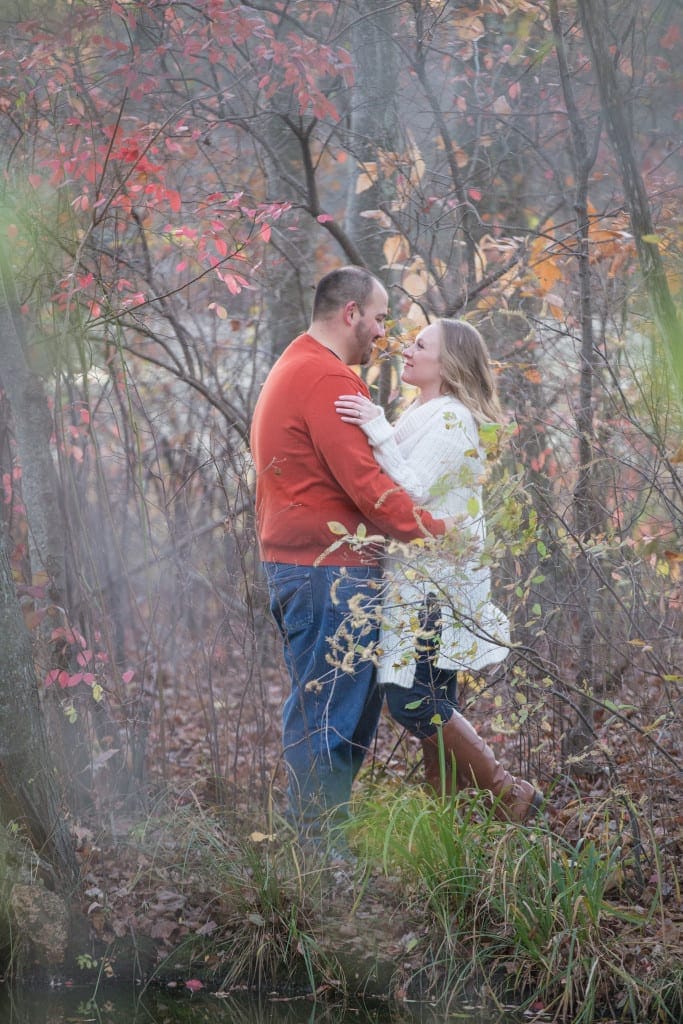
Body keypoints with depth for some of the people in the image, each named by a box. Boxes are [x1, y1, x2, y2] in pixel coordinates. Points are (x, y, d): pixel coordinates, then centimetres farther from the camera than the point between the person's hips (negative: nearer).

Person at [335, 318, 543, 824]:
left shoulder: (451, 419, -11)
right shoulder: (421, 415, 19)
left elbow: (413, 491, -20)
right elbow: (393, 485, 17)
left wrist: (378, 431, -24)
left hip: (433, 584, -10)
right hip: (414, 579, 10)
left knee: (412, 700, -14)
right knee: (432, 701, 8)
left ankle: (510, 794, -7)